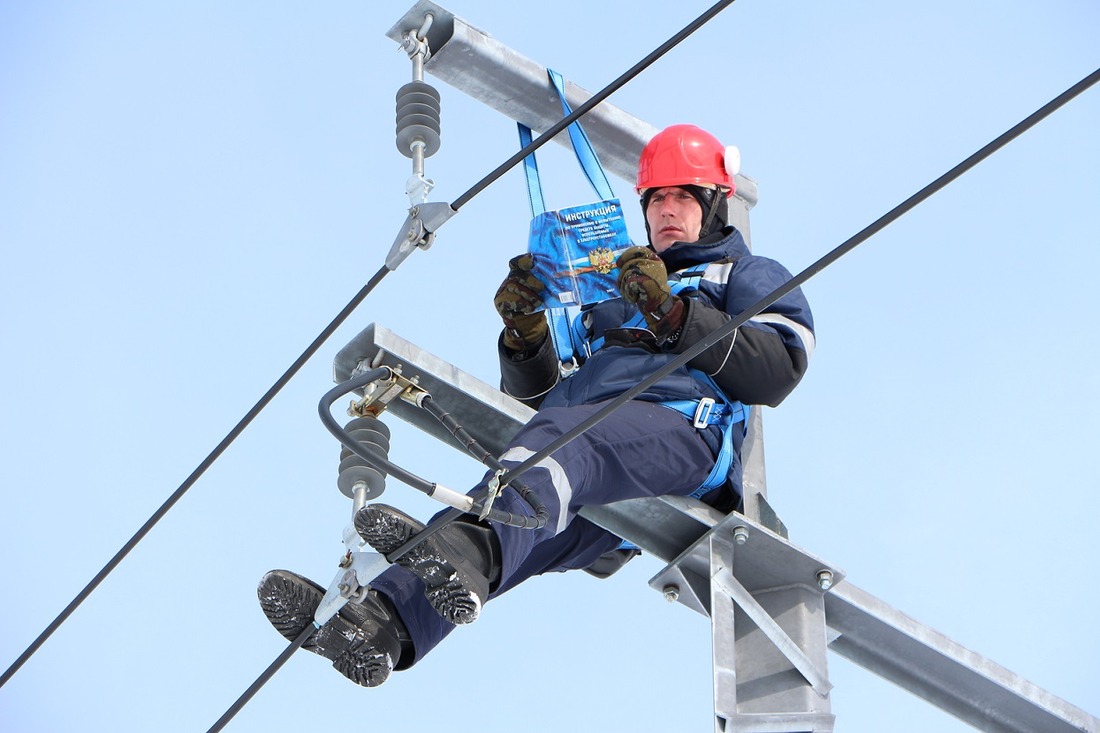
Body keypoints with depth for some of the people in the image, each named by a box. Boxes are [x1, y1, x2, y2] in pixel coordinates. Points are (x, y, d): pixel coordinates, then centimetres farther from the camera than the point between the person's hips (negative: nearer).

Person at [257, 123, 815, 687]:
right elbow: (537, 396, 33)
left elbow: (778, 371, 4)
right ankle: (383, 622, -53)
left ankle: (472, 547, -68)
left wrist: (673, 313, -4)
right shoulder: (612, 293, 44)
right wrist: (525, 331, 11)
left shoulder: (750, 278, 27)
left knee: (558, 438, -39)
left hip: (680, 428, -6)